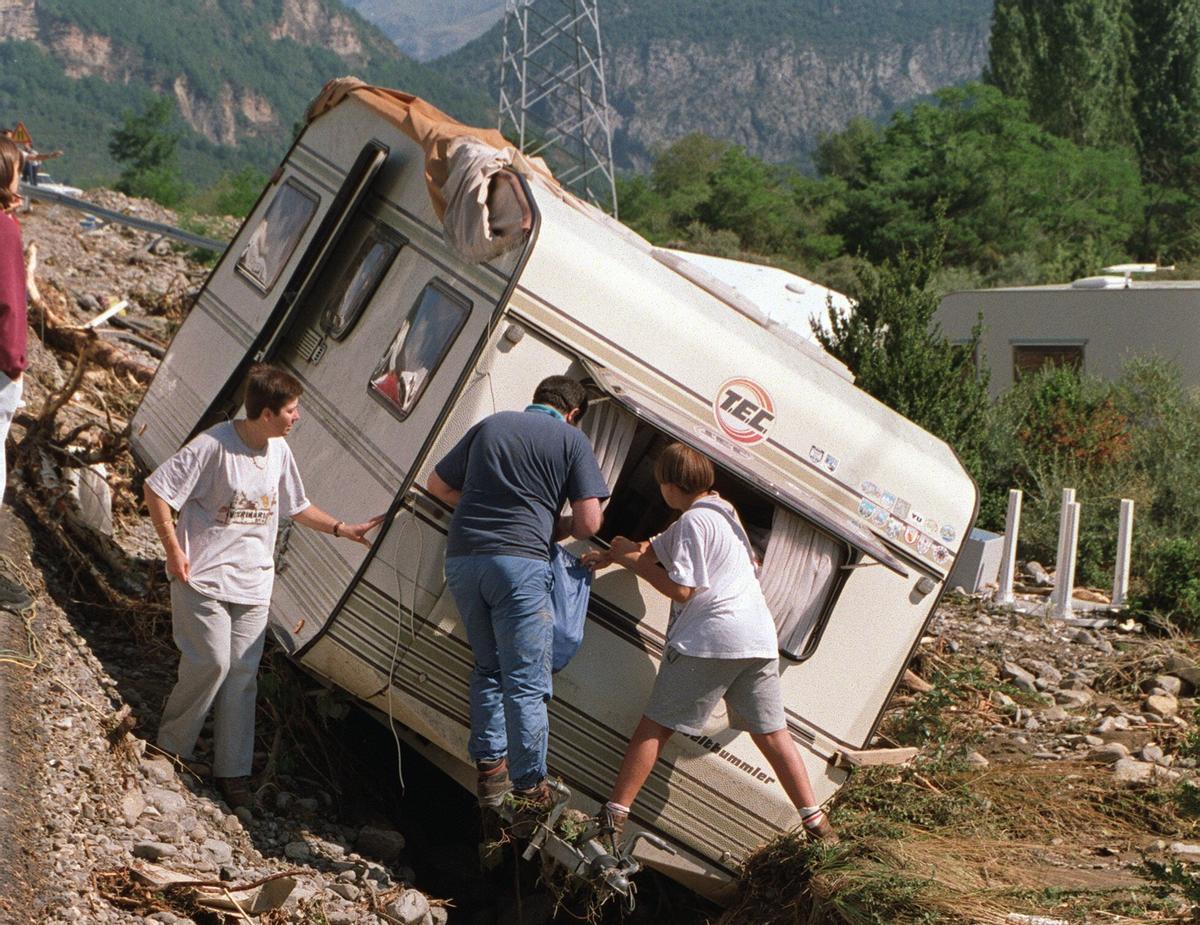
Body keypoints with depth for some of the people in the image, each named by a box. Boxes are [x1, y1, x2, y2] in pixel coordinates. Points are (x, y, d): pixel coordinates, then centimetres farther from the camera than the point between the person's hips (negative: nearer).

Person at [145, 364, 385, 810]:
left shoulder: (279, 451, 4)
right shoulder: (214, 446, -17)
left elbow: (297, 506, 19)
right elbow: (156, 490, -13)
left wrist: (342, 529, 9)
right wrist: (173, 550, -14)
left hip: (253, 584, 6)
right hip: (204, 576, -6)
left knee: (242, 673, 4)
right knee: (212, 661, -12)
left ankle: (233, 773, 11)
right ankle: (171, 746, 11)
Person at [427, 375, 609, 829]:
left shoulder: (489, 426, 20)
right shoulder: (571, 439, 7)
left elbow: (438, 484, 28)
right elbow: (588, 523, 0)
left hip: (462, 557, 5)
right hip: (520, 561, -5)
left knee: (488, 666, 20)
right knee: (525, 681, -3)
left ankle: (489, 767, 19)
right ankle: (529, 790, -3)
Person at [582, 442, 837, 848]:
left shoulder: (693, 521, -7)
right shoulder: (720, 512, 22)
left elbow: (681, 590, -10)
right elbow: (654, 548, 28)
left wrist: (632, 561, -2)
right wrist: (611, 555, 20)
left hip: (709, 639, -8)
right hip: (760, 638, 8)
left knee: (656, 725, -1)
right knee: (771, 731, 10)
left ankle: (614, 814, -2)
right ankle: (815, 821, 6)